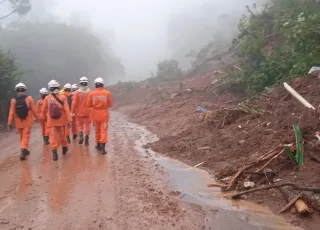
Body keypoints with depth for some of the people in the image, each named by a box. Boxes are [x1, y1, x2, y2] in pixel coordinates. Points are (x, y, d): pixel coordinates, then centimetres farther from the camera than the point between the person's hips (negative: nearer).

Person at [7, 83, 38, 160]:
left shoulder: (13, 100, -3)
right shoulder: (29, 98, -8)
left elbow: (11, 113, -5)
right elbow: (33, 110, -5)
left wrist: (10, 123, -2)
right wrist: (37, 117, 9)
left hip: (18, 122, 3)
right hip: (28, 122, -3)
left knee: (22, 137, 17)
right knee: (26, 136, -1)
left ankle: (24, 150, 30)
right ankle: (23, 150, -18)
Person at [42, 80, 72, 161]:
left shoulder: (47, 98, -5)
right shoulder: (63, 97, -9)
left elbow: (44, 110, 5)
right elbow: (67, 110, -12)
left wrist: (45, 116, 24)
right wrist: (69, 120, -9)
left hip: (51, 121, 0)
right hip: (61, 120, 1)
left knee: (53, 136, 2)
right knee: (62, 135, 17)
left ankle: (54, 152, -6)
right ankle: (64, 148, 36)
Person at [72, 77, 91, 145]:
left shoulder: (77, 92, -7)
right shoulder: (90, 92, -7)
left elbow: (74, 103, -8)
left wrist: (73, 112, -2)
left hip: (79, 112, 0)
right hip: (88, 112, 0)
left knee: (80, 125, 16)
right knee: (87, 125, 7)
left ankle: (81, 134, -8)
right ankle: (86, 140, 7)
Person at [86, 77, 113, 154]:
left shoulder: (91, 93, -8)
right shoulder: (107, 93, -10)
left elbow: (88, 105, -3)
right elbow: (110, 104, -3)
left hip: (95, 115, 2)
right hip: (104, 115, -2)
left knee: (97, 130, 17)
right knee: (104, 131, 0)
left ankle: (98, 145, 30)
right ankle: (102, 147, -10)